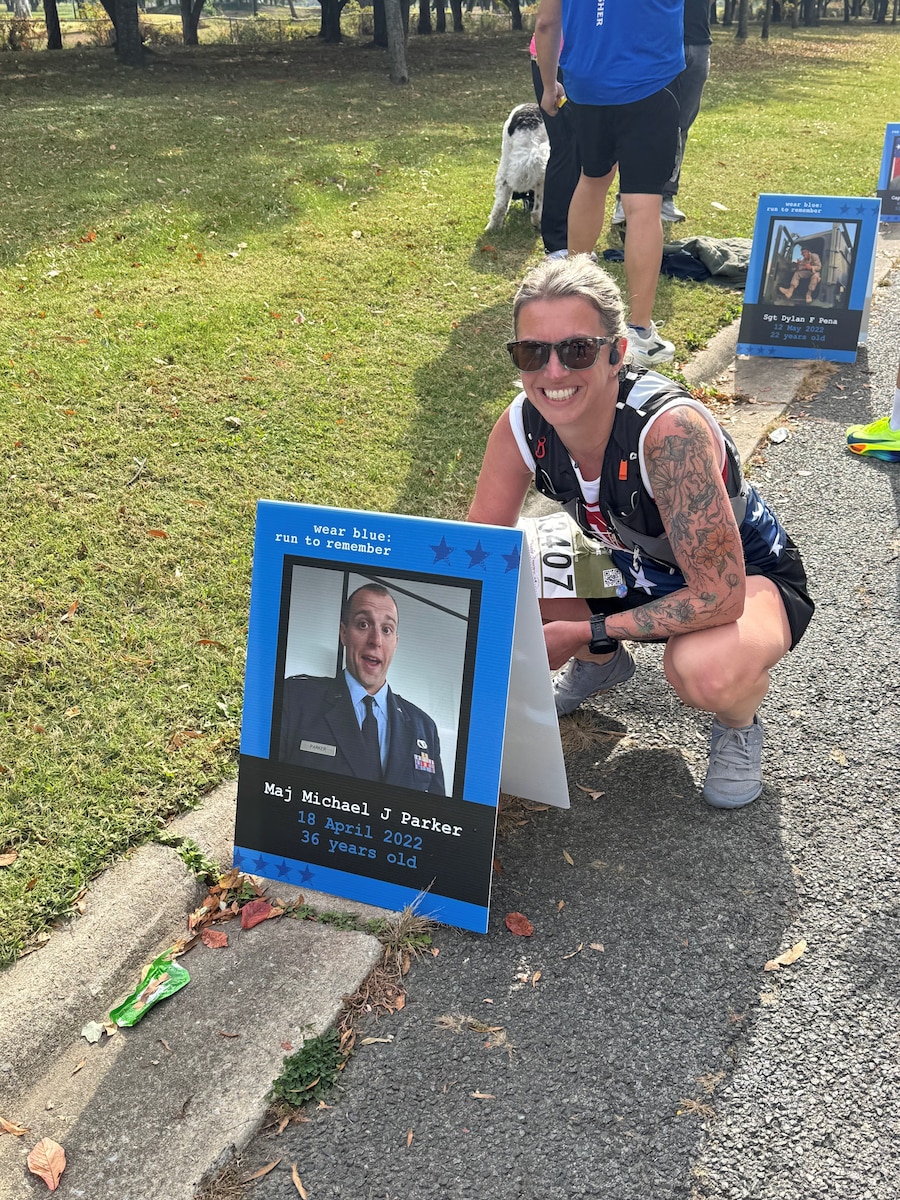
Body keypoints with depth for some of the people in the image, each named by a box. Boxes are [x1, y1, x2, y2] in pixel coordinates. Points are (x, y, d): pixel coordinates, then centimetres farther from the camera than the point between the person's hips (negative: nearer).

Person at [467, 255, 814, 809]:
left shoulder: (670, 429, -37)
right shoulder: (521, 426, -20)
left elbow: (719, 596, -33)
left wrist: (585, 633, -29)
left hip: (748, 576, -5)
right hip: (634, 568, 6)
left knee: (705, 670, -38)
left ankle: (740, 720, 2)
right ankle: (604, 664, 17)